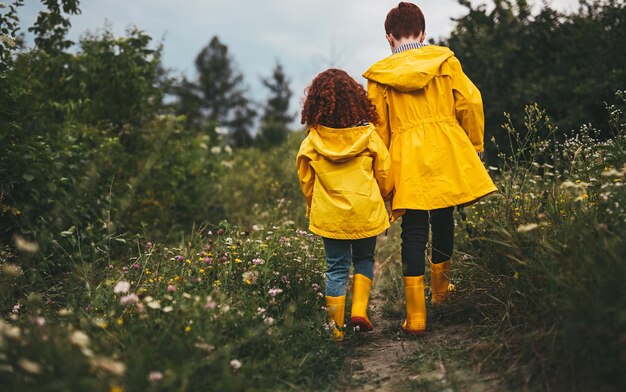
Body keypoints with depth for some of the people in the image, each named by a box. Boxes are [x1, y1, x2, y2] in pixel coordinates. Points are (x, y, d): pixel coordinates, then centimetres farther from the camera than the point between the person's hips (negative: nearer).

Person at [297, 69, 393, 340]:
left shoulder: (311, 142, -6)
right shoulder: (368, 135, -7)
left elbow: (306, 181, 4)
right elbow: (385, 175, 1)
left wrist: (313, 207, 21)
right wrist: (382, 196, 21)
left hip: (329, 215, 0)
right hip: (366, 213, 0)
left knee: (336, 268, 9)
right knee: (364, 259, 21)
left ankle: (335, 328, 11)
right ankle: (359, 310, 6)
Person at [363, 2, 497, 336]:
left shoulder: (379, 76, 5)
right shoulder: (445, 60, 6)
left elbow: (378, 130, 6)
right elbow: (470, 103, 2)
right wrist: (475, 146, 15)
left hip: (405, 162, -1)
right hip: (447, 154, 1)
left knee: (414, 232, 0)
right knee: (443, 221, 17)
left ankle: (416, 316, -3)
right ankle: (441, 291, 36)